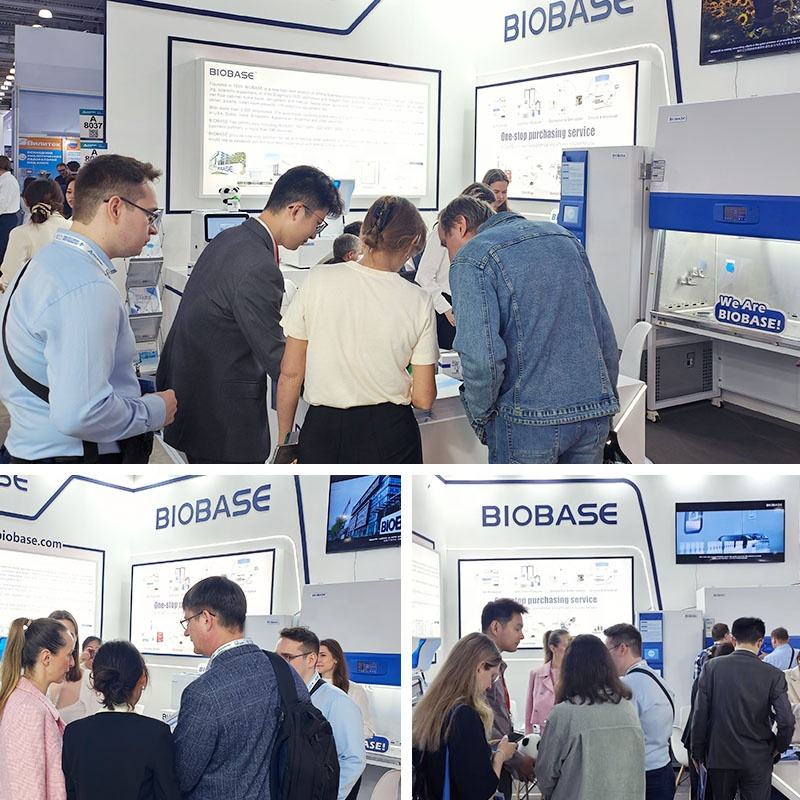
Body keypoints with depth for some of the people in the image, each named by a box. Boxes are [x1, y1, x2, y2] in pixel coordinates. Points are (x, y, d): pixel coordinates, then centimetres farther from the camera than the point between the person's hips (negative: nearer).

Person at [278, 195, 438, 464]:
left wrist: (285, 440, 10)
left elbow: (290, 374, -1)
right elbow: (423, 399, -2)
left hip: (322, 430, 0)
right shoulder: (417, 301, -5)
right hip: (389, 437, 0)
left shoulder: (317, 280, -5)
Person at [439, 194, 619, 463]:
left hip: (529, 419, -6)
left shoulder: (470, 259, -7)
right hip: (595, 412, 6)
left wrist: (480, 419, -2)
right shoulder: (562, 236, 14)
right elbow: (605, 332, 15)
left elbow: (481, 358, -19)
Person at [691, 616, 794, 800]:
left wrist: (697, 753, 3)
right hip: (757, 760, -1)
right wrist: (779, 747, 6)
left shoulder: (711, 667, -7)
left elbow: (700, 715, -7)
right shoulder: (773, 675, -10)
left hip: (719, 757, 1)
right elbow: (786, 721, -14)